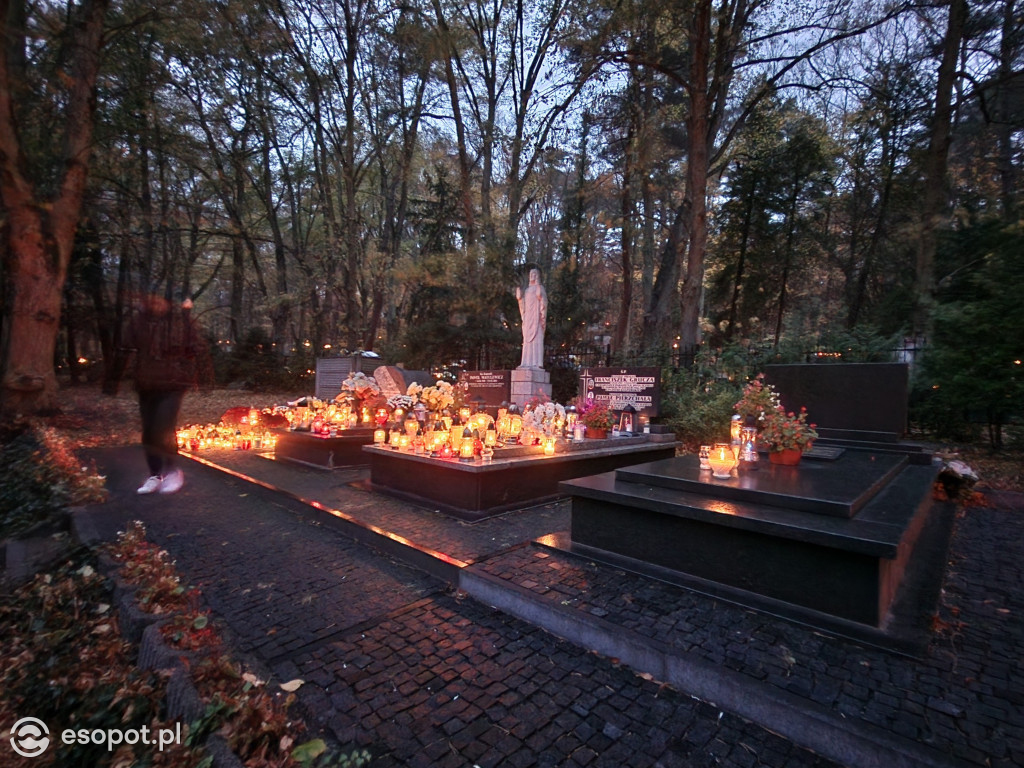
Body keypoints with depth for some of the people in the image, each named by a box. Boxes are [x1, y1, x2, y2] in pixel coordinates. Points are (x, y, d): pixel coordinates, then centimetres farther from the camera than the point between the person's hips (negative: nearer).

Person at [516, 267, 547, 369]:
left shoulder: (540, 288, 4)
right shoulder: (527, 289, 22)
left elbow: (544, 303, -6)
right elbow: (523, 304, 18)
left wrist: (540, 296, -25)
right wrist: (519, 297, 4)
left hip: (536, 317, -7)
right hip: (528, 317, 7)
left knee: (537, 338, -11)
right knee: (527, 339, 1)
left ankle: (537, 362, -15)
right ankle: (527, 362, -1)